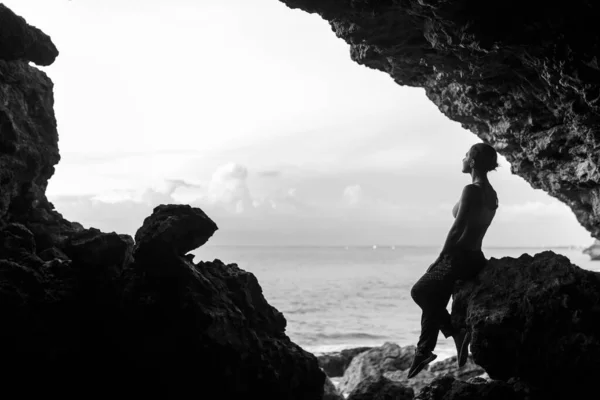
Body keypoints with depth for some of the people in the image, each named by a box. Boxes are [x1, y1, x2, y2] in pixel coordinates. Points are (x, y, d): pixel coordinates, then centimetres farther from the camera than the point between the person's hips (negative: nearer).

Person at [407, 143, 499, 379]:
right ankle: (423, 351, 19)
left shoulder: (471, 191, -16)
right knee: (432, 298, 18)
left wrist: (440, 259, -9)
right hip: (474, 257, 9)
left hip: (459, 258, -9)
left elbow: (457, 228, -18)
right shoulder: (491, 194, 11)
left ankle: (456, 332, 1)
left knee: (421, 292, 8)